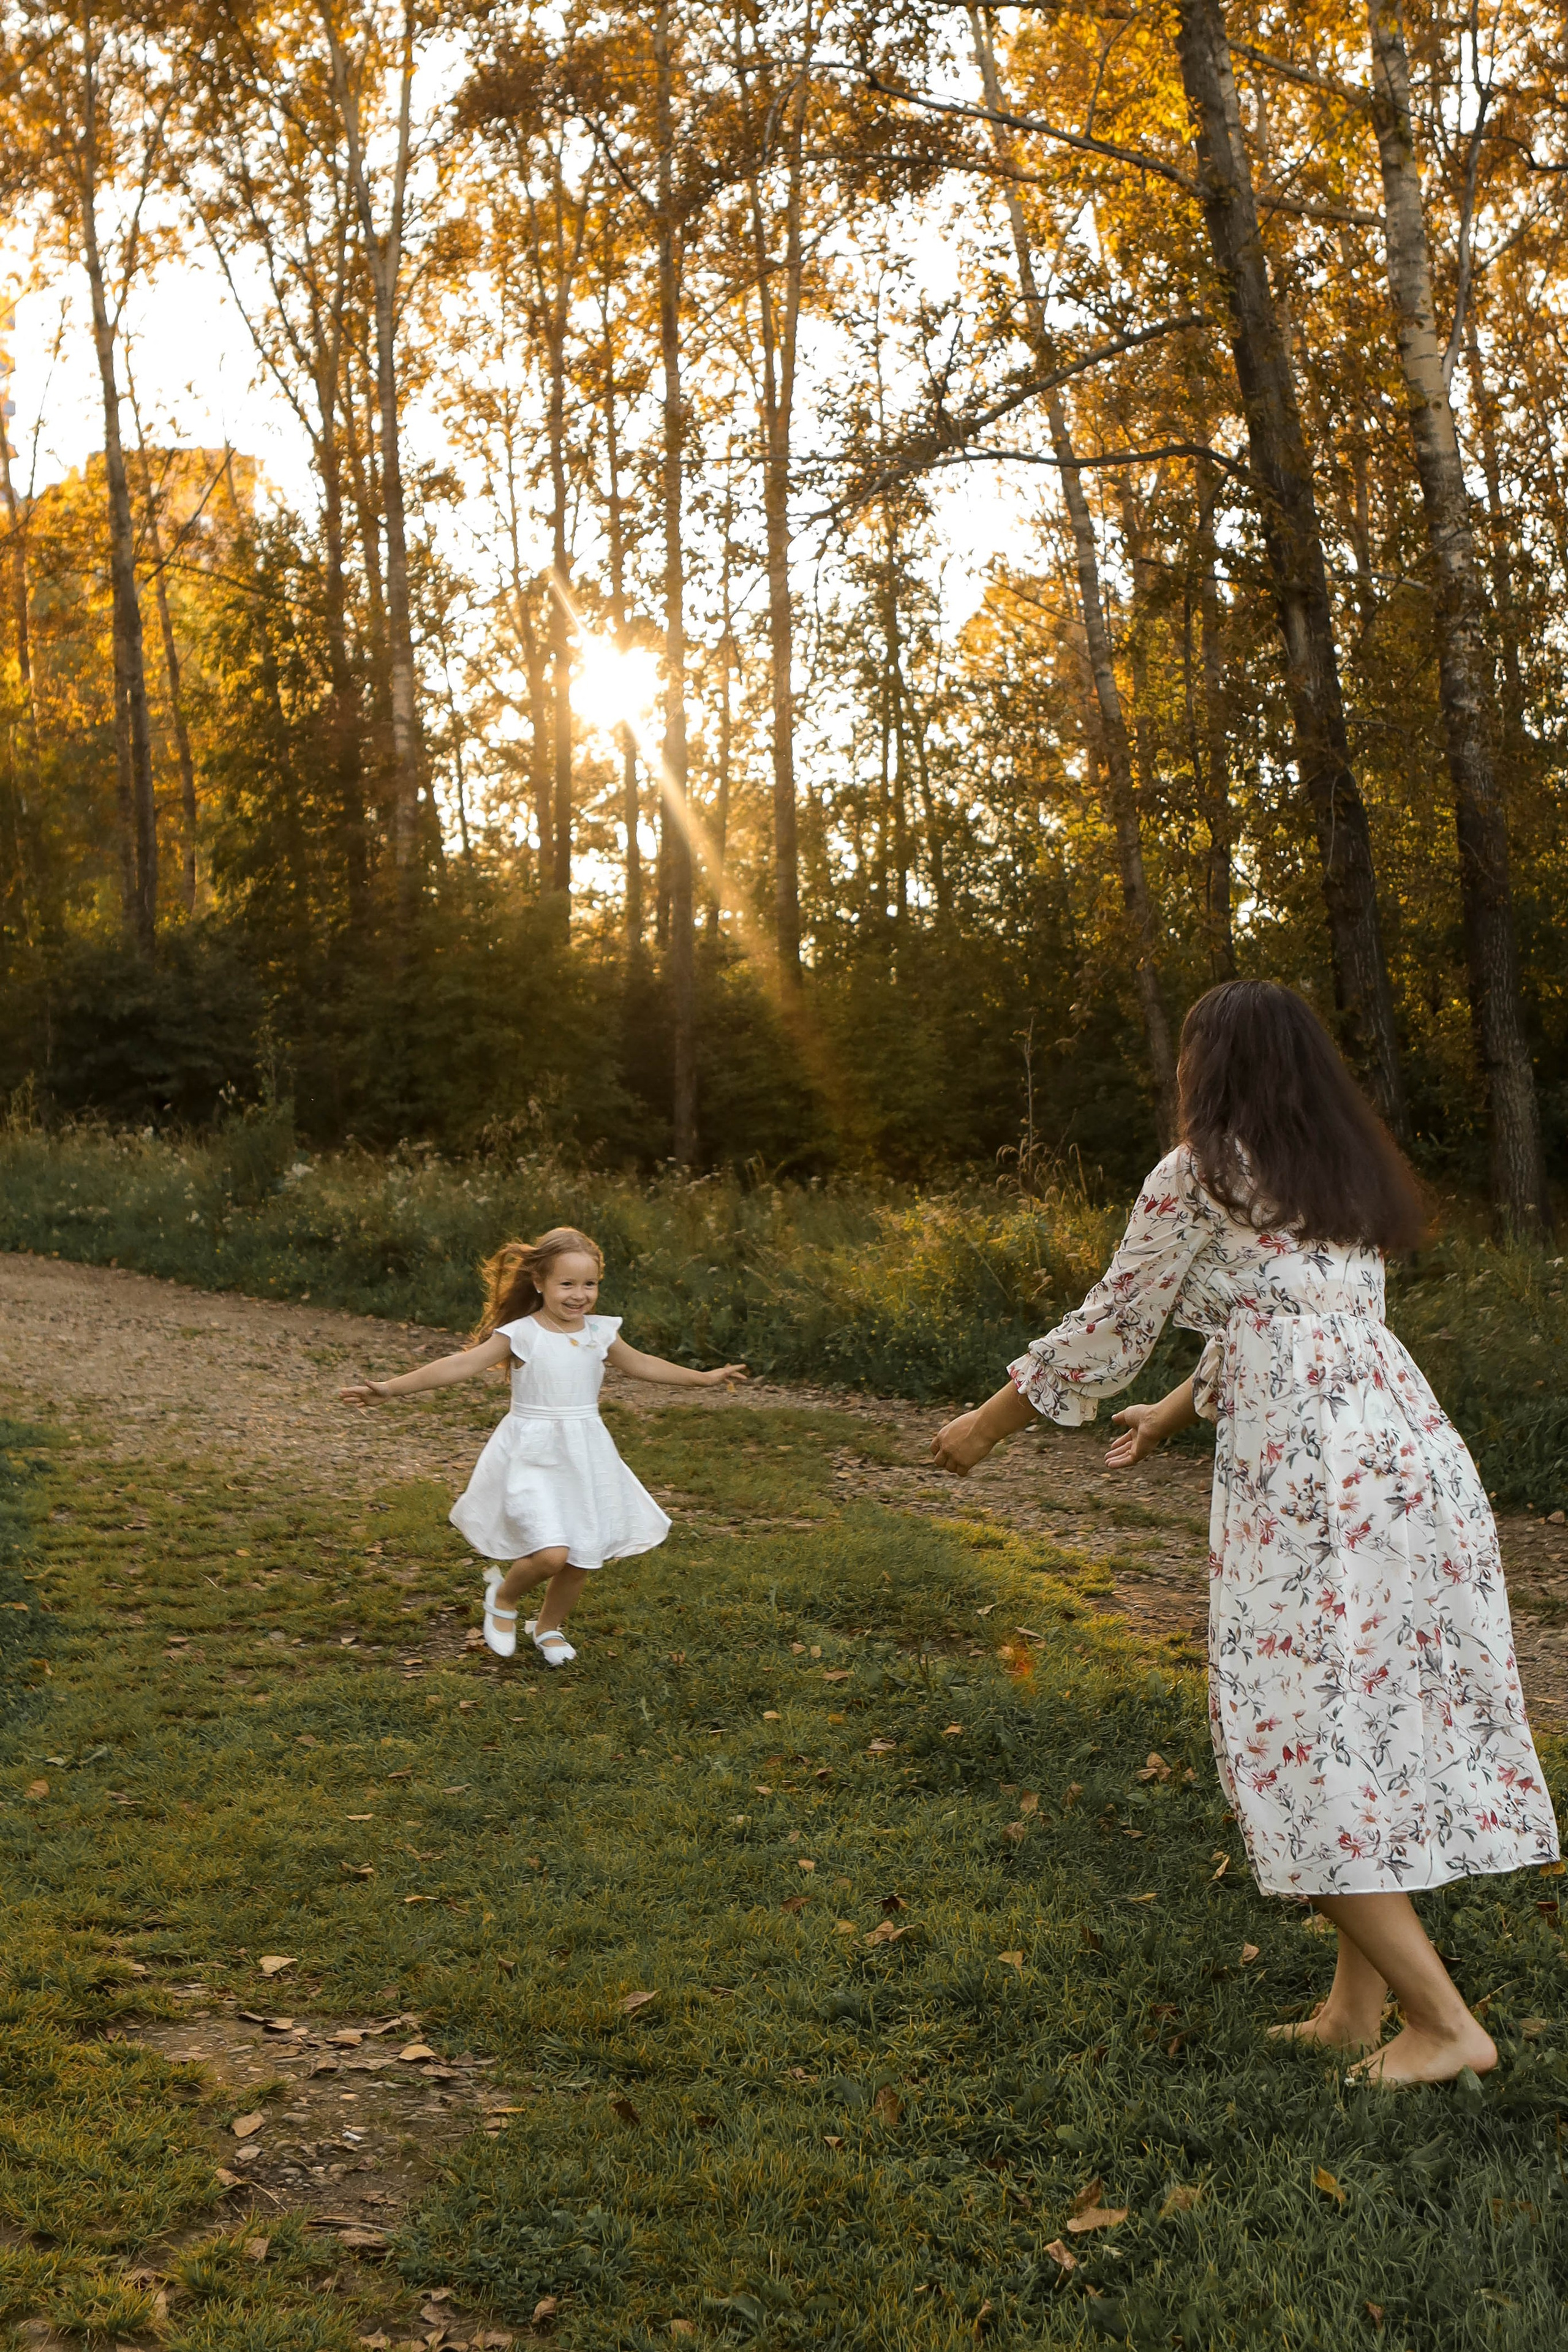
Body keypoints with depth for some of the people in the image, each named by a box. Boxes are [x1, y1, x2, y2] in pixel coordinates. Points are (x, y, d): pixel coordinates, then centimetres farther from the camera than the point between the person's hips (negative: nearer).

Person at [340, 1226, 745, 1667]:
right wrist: (391, 1387, -31)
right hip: (533, 1458, -5)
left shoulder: (600, 1332, 3)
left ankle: (548, 1626, 38)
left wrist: (705, 1378, 29)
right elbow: (460, 1365, -20)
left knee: (583, 1559, 9)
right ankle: (503, 1597, 14)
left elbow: (641, 1365, 20)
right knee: (551, 1554, -19)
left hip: (586, 1459, 5)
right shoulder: (520, 1335, -12)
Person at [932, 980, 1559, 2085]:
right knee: (1391, 1724, 12)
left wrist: (986, 1425, 16)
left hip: (1309, 1479, -8)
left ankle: (1445, 2021, 2)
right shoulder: (1353, 1176, 20)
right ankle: (1359, 2003, 19)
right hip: (1418, 1454, 8)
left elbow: (1110, 1330, 4)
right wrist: (1176, 1413, 42)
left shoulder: (1199, 1176, -1)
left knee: (1303, 1740, 0)